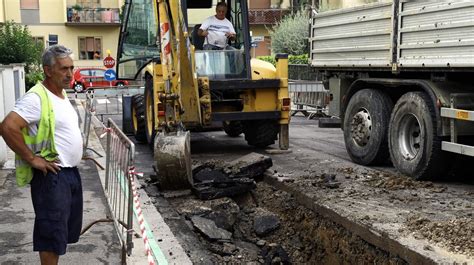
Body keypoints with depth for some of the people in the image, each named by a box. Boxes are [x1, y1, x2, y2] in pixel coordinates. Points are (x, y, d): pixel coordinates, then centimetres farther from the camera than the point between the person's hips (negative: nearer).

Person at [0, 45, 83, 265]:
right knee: (53, 232, -1)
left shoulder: (62, 95, 11)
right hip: (51, 175, -9)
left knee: (67, 228, 19)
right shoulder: (36, 98, -18)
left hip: (71, 172, 9)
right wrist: (32, 159, -23)